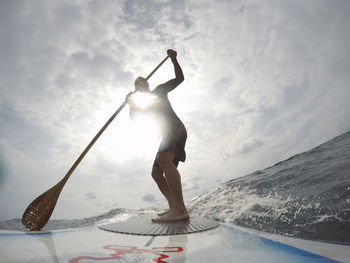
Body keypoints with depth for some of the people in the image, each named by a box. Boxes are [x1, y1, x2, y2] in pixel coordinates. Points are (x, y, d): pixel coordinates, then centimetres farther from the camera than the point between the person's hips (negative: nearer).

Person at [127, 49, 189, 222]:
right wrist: (131, 104, -5)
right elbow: (133, 118, 10)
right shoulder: (142, 105, 27)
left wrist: (173, 59, 0)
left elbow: (179, 78, 8)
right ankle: (174, 207, 9)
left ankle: (180, 209, -44)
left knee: (163, 158, -33)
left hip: (176, 130, -8)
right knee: (156, 172, 6)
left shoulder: (159, 90, 14)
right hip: (167, 136, 8)